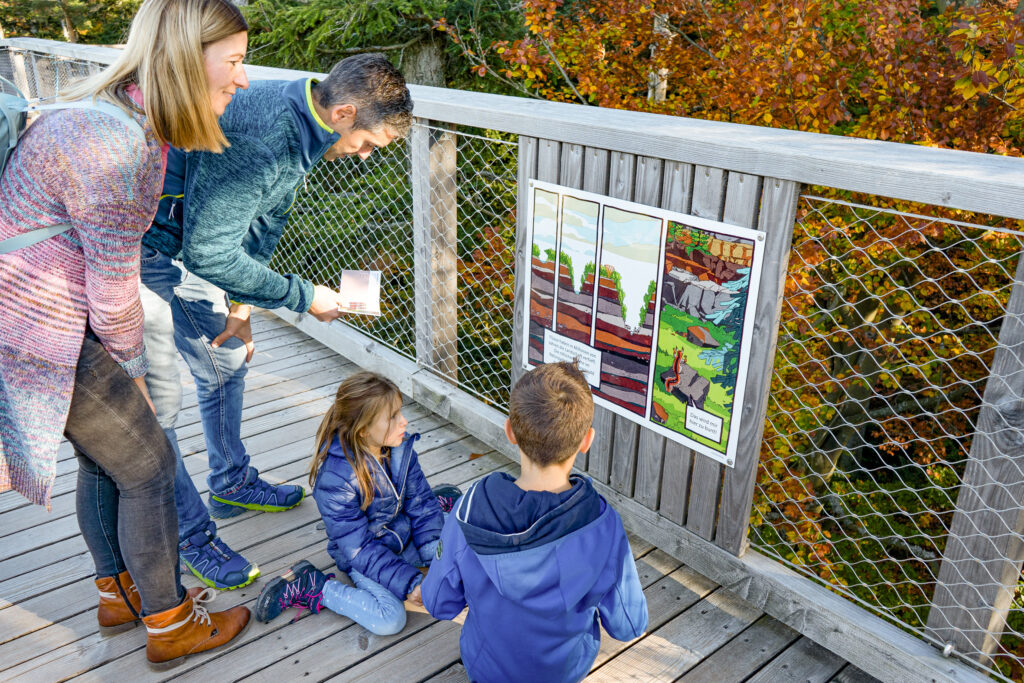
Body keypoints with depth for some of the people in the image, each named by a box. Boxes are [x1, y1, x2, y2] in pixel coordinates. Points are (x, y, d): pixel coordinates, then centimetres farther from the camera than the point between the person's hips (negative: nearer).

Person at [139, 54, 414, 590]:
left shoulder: (300, 122, -4)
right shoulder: (256, 137, -34)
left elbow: (266, 219, 7)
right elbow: (209, 253, -30)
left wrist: (240, 301, 4)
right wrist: (303, 296, -22)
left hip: (180, 247, 9)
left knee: (227, 360, 17)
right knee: (157, 398, -4)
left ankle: (232, 485, 37)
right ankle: (190, 535, 12)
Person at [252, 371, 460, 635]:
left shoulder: (401, 447, -12)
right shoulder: (335, 479, -30)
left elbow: (420, 502, -2)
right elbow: (359, 550, -25)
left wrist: (438, 553, -11)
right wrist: (409, 582, -28)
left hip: (403, 533, 6)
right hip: (363, 554, -6)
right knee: (389, 619, -25)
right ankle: (310, 587, -6)